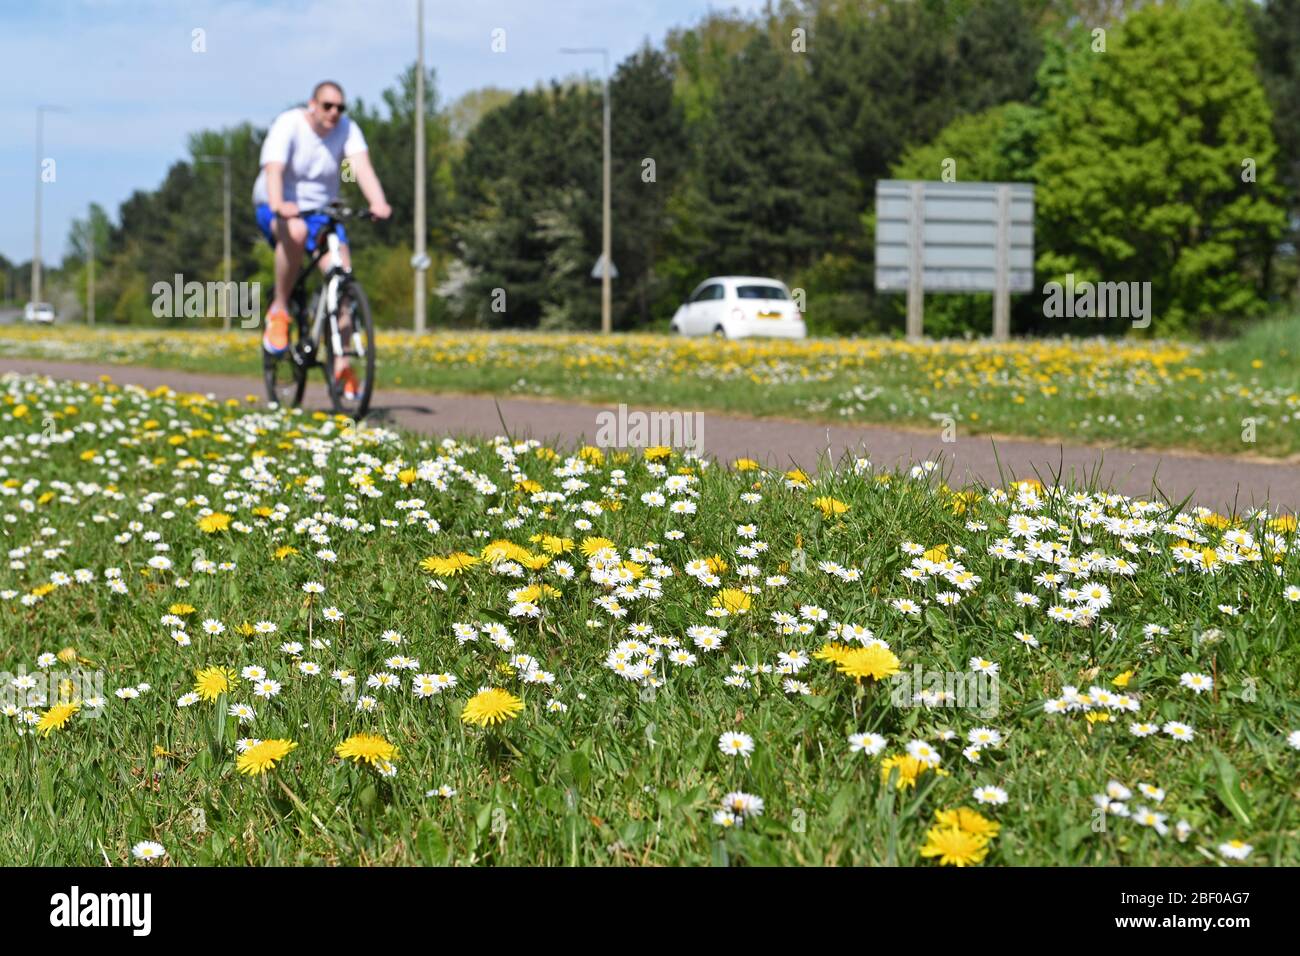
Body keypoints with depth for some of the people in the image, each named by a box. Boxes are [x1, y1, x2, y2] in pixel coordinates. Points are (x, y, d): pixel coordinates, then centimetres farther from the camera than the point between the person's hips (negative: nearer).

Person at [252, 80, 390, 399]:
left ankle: (341, 363, -3)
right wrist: (278, 205, -52)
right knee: (296, 231, -40)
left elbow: (362, 166, -23)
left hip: (321, 210, 4)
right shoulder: (288, 125, -16)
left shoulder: (347, 130, -7)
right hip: (279, 210, -4)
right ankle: (279, 311, -21)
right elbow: (273, 170, -31)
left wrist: (379, 203, -42)